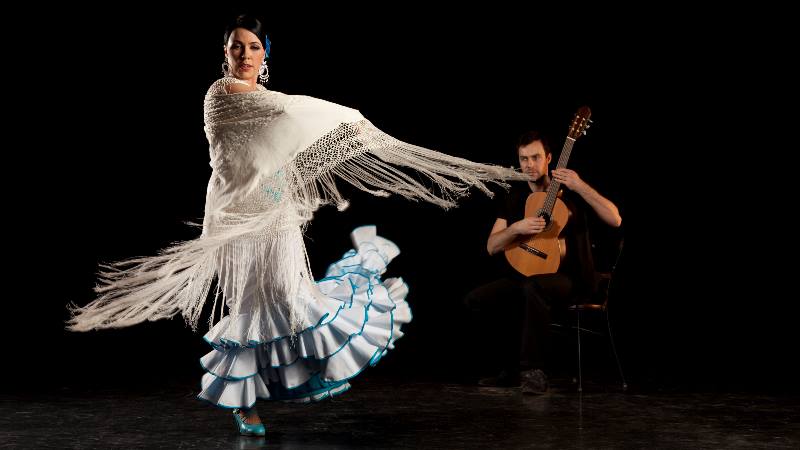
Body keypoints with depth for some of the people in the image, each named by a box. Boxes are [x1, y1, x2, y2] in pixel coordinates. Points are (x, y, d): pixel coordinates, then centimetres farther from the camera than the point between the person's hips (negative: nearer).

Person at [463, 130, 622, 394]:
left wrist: (581, 187, -21)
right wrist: (517, 228, -15)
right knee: (475, 300, -15)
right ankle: (513, 370, -2)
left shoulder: (571, 190, 0)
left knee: (533, 288, -39)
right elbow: (492, 247, 5)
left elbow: (615, 220, -12)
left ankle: (534, 372, -29)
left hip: (567, 276, -5)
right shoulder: (513, 197, 10)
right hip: (524, 273, 5)